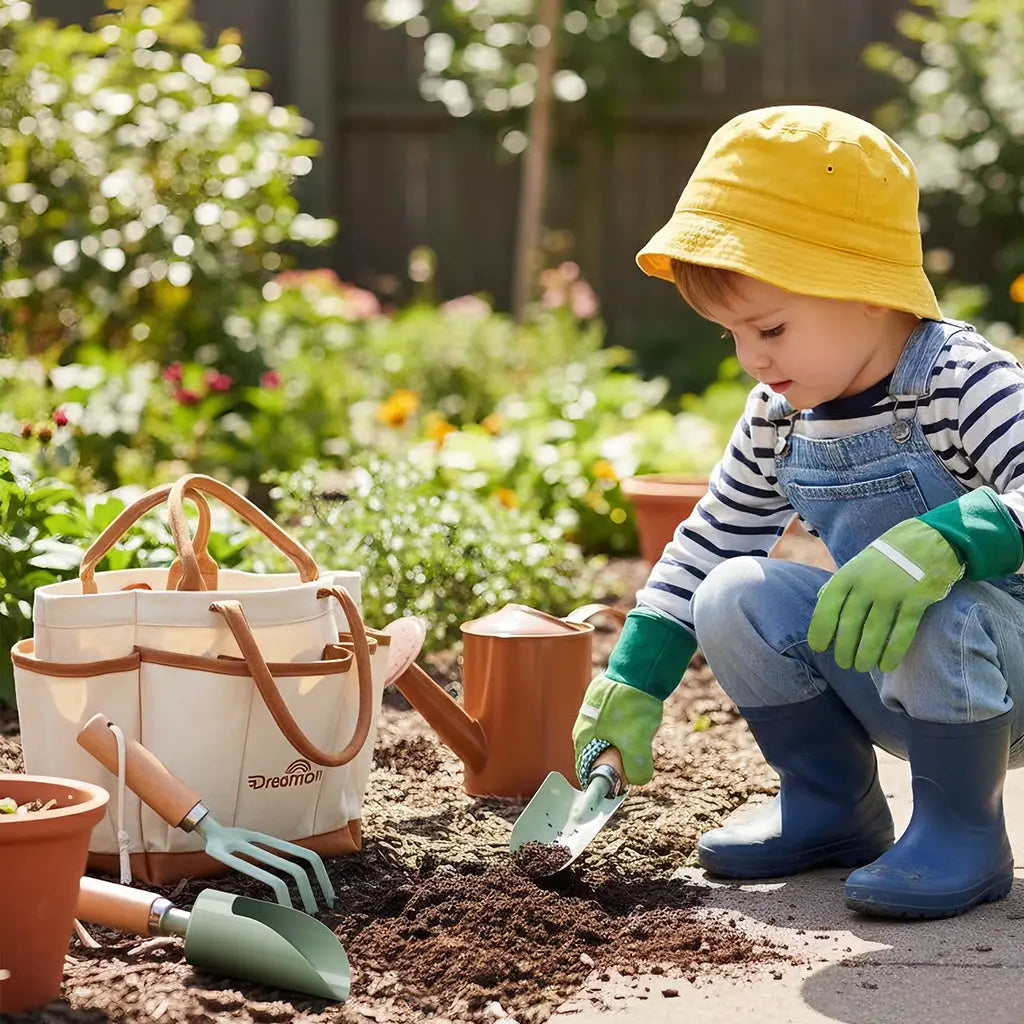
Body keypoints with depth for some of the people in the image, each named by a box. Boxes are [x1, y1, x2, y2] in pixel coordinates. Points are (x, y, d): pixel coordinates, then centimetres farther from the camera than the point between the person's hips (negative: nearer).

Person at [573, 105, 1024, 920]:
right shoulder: (779, 416, 0)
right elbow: (715, 539, 9)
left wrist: (941, 543, -51)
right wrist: (634, 681, 5)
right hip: (889, 689, 7)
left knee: (932, 613, -38)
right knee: (734, 599, -12)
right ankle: (832, 807, 7)